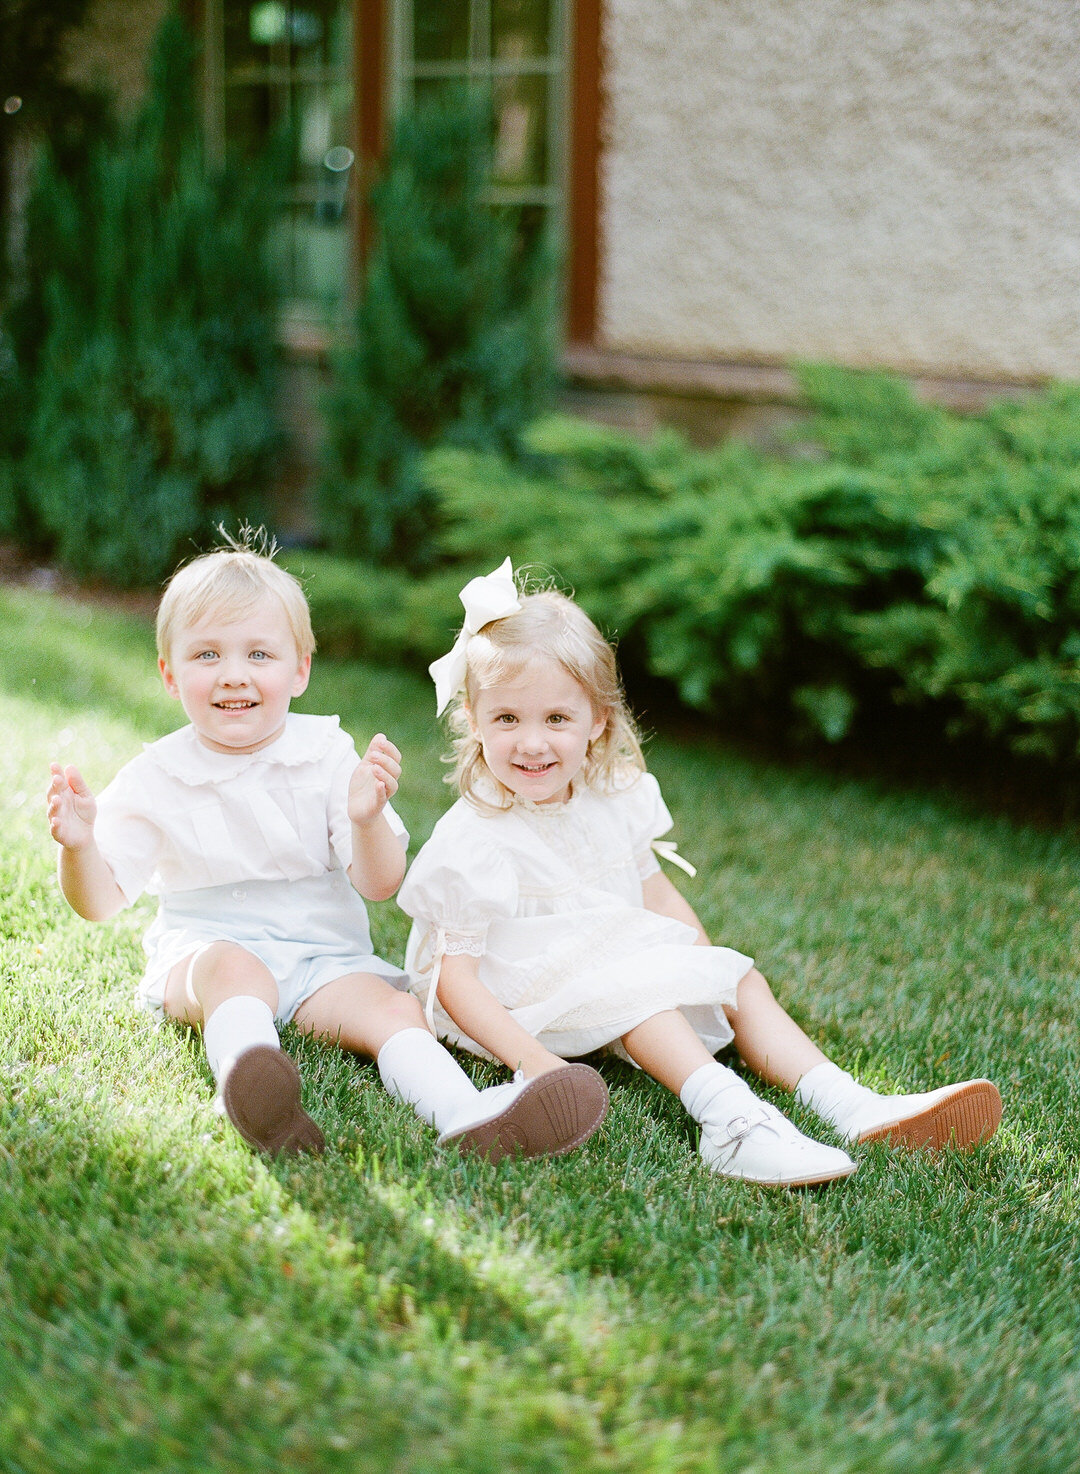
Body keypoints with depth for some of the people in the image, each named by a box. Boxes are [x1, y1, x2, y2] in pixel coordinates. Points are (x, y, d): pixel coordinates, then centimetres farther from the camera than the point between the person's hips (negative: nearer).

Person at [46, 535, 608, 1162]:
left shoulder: (329, 757, 1)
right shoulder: (154, 779, 0)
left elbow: (380, 885, -3)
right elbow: (101, 901, 0)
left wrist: (367, 820, -24)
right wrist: (79, 846, -22)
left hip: (324, 956, 2)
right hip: (203, 945, -1)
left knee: (392, 1005, -26)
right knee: (232, 968, -35)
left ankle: (466, 1115, -51)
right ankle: (244, 1071, -64)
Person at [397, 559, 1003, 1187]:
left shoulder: (612, 802, 0)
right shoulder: (471, 843, -20)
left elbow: (656, 894, 14)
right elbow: (454, 975, -22)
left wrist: (712, 972, 2)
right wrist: (533, 1062, -34)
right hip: (529, 1004, -7)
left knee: (739, 976, -5)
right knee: (637, 985, -31)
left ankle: (850, 1105, -19)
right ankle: (728, 1117, -51)